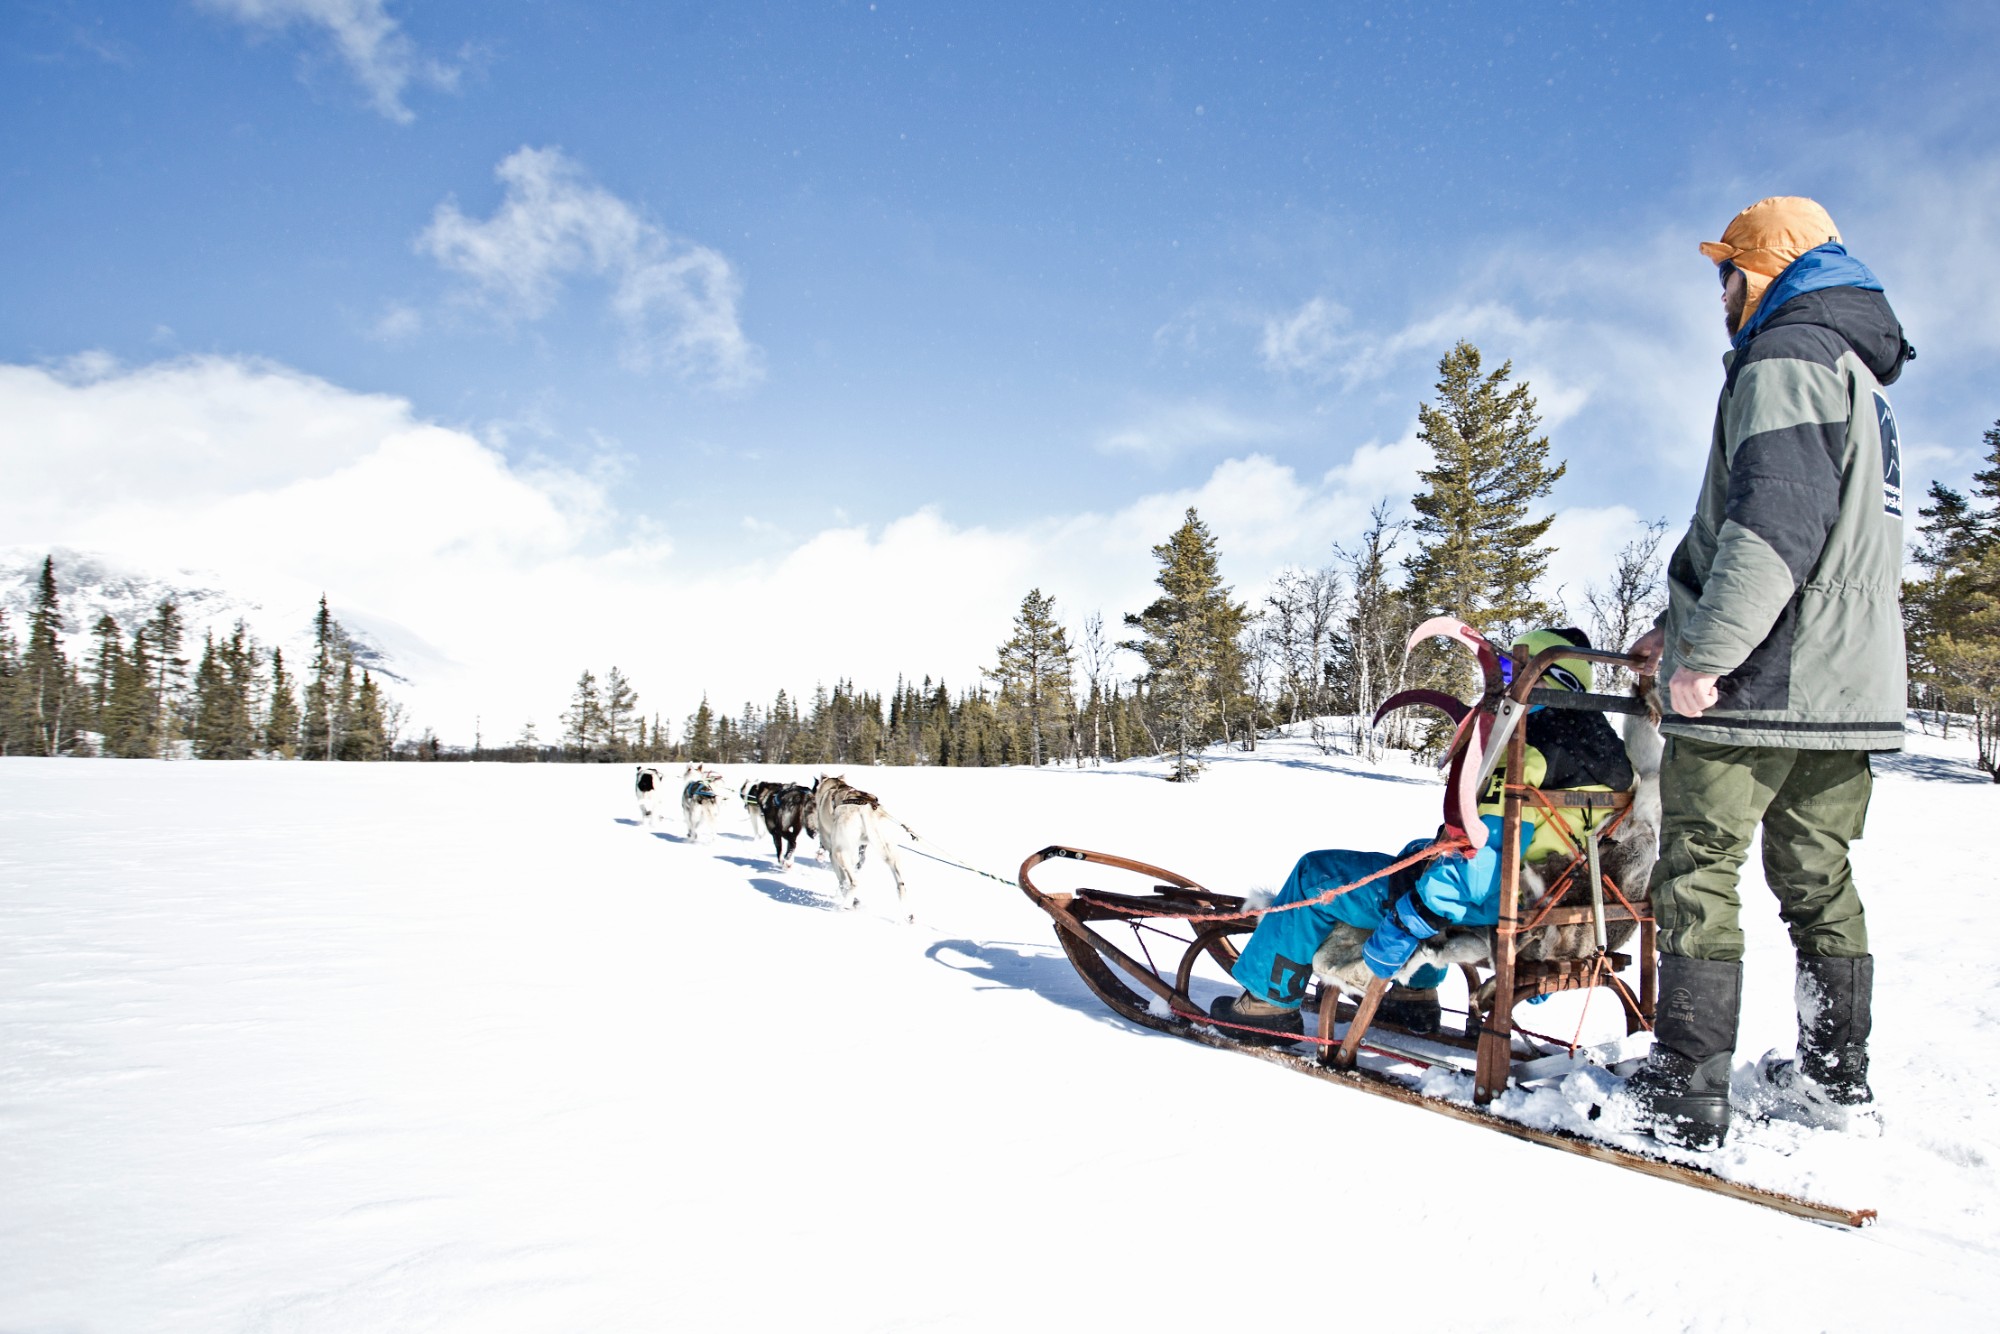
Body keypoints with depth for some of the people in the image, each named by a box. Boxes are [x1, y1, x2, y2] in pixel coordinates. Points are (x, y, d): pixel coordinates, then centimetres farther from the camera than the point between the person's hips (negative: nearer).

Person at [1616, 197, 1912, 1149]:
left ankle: (1687, 1094, -6)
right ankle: (1836, 1072, 24)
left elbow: (1775, 520, -22)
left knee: (1696, 872, -7)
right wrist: (1679, 624, 30)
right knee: (1817, 874, 15)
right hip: (1849, 679, 10)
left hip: (1760, 680, -10)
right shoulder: (1857, 375, 25)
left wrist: (1707, 651, -23)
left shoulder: (1785, 358, -8)